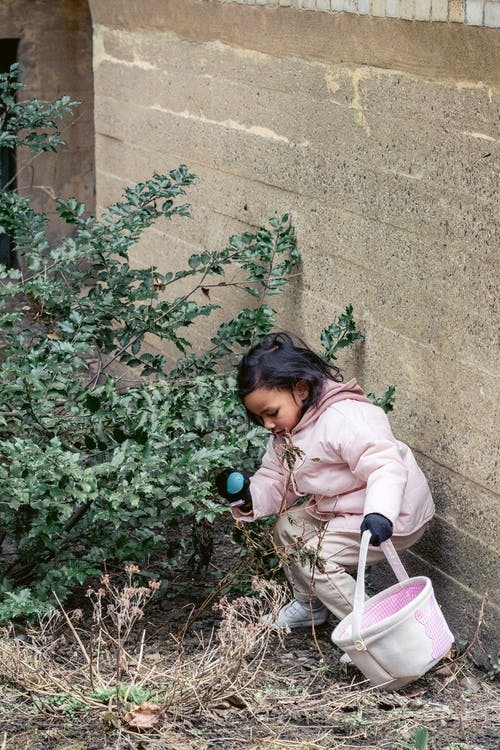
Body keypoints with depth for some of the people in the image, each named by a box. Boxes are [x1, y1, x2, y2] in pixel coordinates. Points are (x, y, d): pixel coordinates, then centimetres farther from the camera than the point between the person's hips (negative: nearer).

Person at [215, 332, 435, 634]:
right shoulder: (286, 433, 2)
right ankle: (309, 604, 30)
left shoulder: (343, 420, -30)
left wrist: (379, 514, -54)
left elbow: (386, 466, -38)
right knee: (287, 527, 9)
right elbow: (276, 482, 5)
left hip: (395, 518, -10)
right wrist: (248, 494, -16)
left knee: (313, 556, -17)